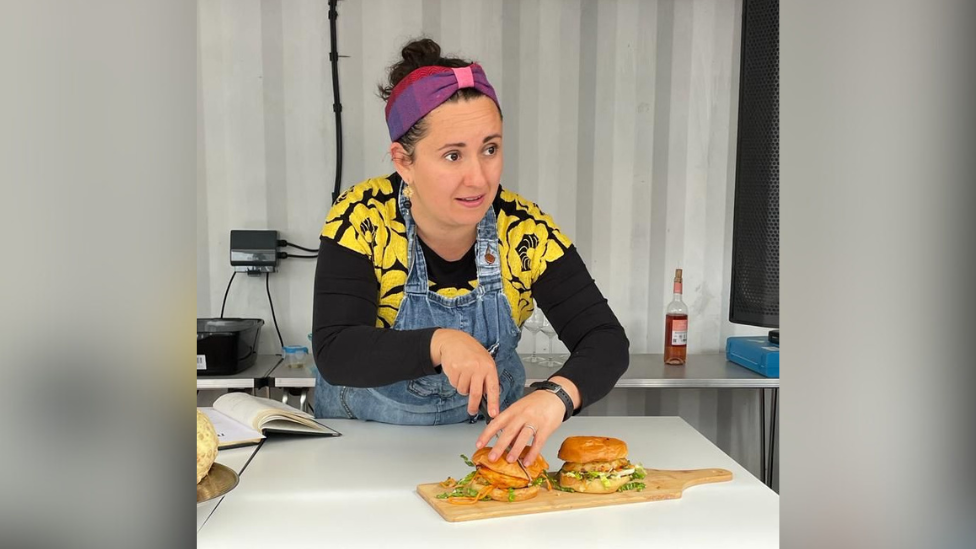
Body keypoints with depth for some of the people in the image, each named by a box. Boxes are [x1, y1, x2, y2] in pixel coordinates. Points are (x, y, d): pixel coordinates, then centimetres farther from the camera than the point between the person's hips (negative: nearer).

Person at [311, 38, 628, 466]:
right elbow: (334, 354, -27)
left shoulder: (526, 231, -17)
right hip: (367, 433, 2)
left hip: (486, 429, -1)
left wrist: (557, 395, -41)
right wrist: (440, 343, -44)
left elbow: (606, 341, -20)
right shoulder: (363, 220, -21)